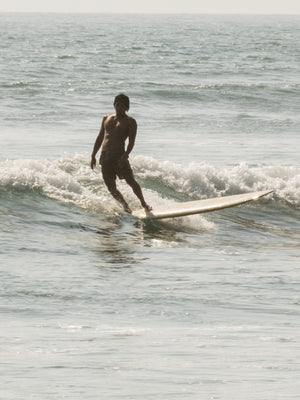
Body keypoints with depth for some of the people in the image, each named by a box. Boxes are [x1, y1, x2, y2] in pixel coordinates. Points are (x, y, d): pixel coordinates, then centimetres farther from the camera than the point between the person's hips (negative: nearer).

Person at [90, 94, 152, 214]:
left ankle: (143, 203, 3)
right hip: (105, 157, 4)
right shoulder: (106, 118, 19)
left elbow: (131, 141, -7)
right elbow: (100, 138, 23)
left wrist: (125, 155, -23)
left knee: (131, 181, -15)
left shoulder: (130, 122, 4)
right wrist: (93, 155, 16)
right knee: (111, 188, 0)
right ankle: (125, 205, 18)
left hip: (119, 156, -4)